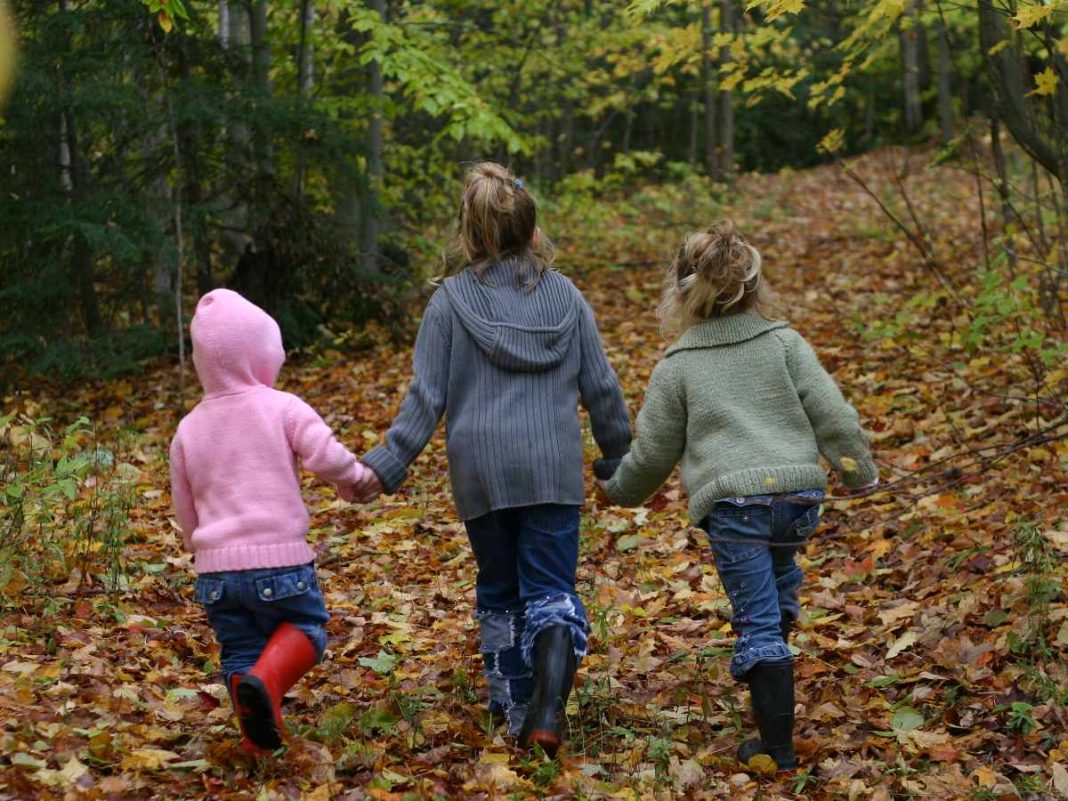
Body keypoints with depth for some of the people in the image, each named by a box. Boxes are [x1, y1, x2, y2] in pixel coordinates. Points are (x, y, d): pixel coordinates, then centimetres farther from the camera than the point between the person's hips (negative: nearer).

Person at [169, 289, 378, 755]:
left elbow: (185, 511, 17)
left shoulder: (189, 428, 10)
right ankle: (267, 681, -17)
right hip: (280, 559, -4)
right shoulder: (283, 409, -4)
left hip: (215, 569, 4)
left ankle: (257, 740, 5)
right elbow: (326, 456, -17)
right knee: (305, 628, 12)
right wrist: (356, 478, 3)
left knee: (239, 651, 14)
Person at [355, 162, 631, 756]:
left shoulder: (450, 300, -1)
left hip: (481, 472, 0)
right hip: (554, 469, 0)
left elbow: (426, 395, -5)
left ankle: (514, 708, 22)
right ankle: (547, 702, -21)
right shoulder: (565, 295, 4)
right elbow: (601, 387, 9)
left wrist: (387, 465, -1)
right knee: (552, 593, 3)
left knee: (501, 594, 17)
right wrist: (619, 457, 21)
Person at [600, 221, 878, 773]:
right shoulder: (785, 343, 8)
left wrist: (620, 489, 30)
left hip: (733, 505, -3)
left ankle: (777, 747, -3)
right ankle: (773, 702, 37)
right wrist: (860, 474, 16)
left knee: (758, 623, -1)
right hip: (800, 496, 3)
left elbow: (652, 453, 11)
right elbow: (833, 416, 4)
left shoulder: (677, 366, 5)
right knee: (778, 585, 30)